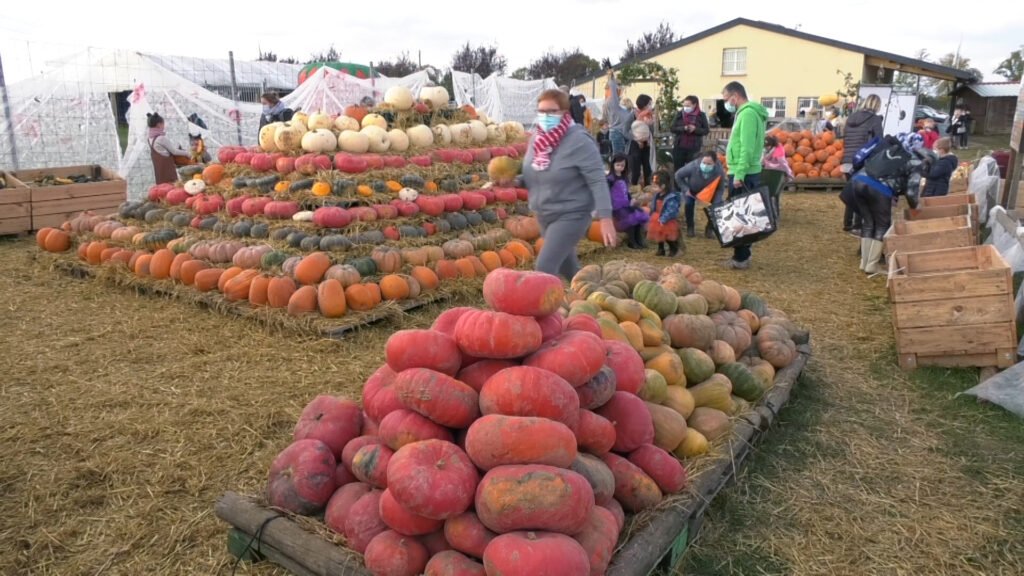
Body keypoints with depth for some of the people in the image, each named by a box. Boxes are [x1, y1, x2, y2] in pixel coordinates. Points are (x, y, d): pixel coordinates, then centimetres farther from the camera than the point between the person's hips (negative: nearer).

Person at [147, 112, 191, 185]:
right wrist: (186, 153, 3)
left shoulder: (151, 138, 7)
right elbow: (174, 151, -11)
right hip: (167, 168, -8)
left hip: (159, 170, 9)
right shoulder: (162, 138, -17)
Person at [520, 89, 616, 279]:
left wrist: (605, 218, -27)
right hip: (544, 215, 8)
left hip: (571, 215, -7)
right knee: (567, 268, 21)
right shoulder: (537, 137, 1)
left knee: (545, 267, -16)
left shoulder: (579, 141, -19)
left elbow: (598, 181, -21)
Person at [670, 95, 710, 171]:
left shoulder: (701, 115, -1)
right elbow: (673, 128, -1)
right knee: (678, 169, 7)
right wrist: (683, 128, -18)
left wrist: (695, 129, -19)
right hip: (679, 147, 2)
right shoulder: (679, 114, 3)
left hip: (694, 148, -2)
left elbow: (706, 130, 0)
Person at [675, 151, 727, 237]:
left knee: (718, 205, -15)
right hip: (692, 189, -1)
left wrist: (715, 203, -32)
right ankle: (690, 228, 1)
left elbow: (721, 188, -20)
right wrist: (685, 189, -22)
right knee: (689, 203, -24)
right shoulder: (693, 166, -41)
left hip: (710, 190, 1)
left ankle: (709, 229, 7)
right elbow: (678, 175, -21)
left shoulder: (719, 171, -36)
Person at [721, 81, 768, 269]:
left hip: (743, 175, -10)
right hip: (743, 173, 10)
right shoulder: (746, 112, 17)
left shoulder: (748, 113, -15)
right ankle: (742, 255, 20)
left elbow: (747, 148, -22)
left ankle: (740, 258, 0)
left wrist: (739, 174, -24)